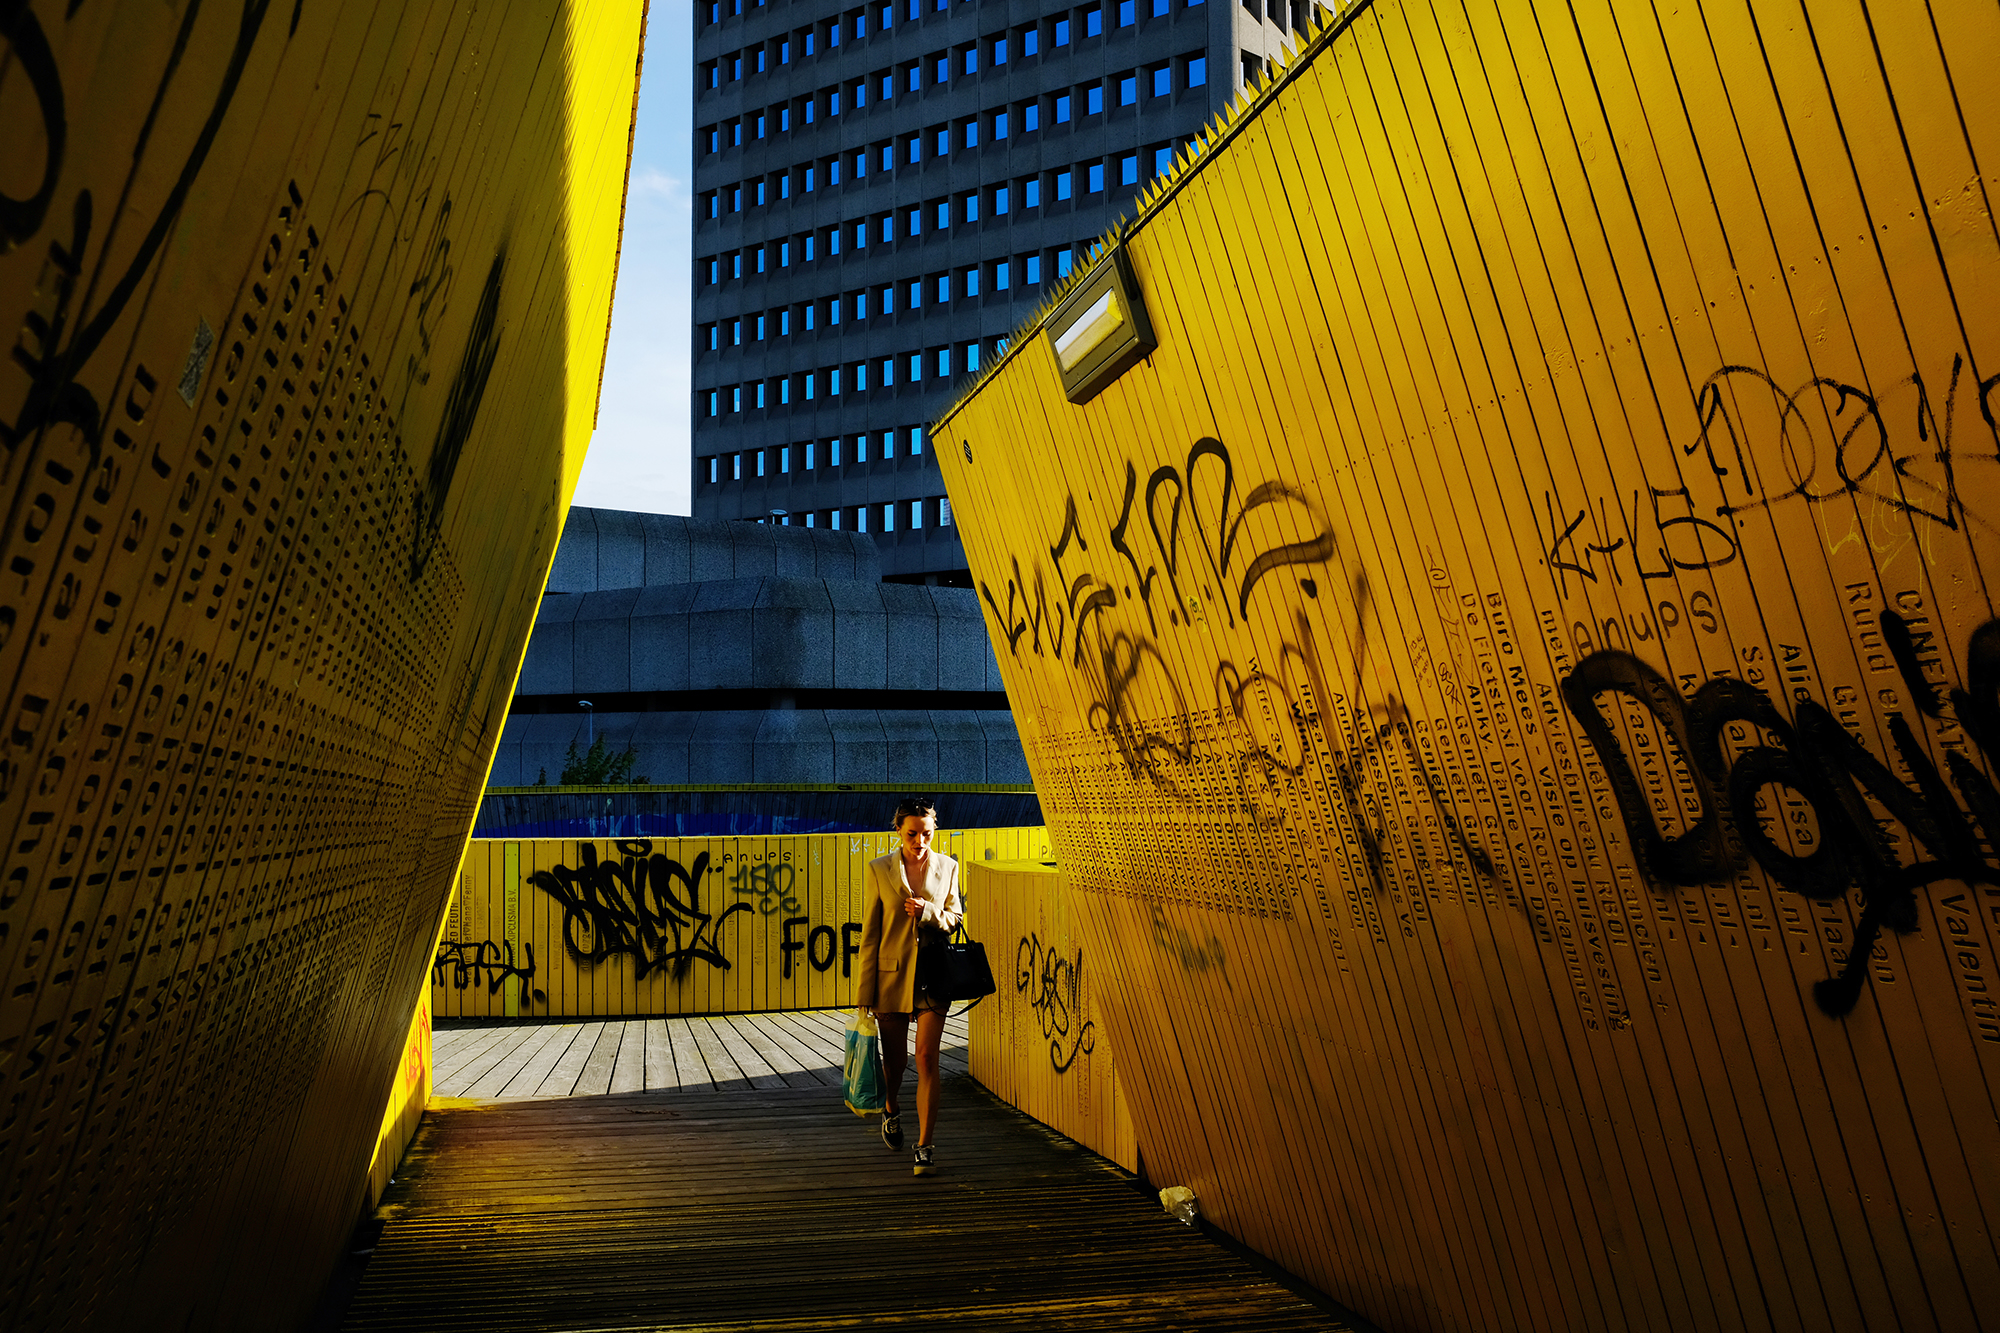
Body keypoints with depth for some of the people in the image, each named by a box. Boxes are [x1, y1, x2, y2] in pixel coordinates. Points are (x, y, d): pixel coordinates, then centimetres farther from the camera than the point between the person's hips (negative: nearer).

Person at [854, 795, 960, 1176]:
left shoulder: (947, 867, 2)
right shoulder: (880, 870, -1)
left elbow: (955, 917, 11)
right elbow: (870, 932, 1)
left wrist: (929, 912, -13)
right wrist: (864, 991, -1)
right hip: (891, 974, 0)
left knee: (927, 1058, -7)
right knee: (895, 1057, 11)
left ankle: (925, 1145, 1)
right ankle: (891, 1109, 43)